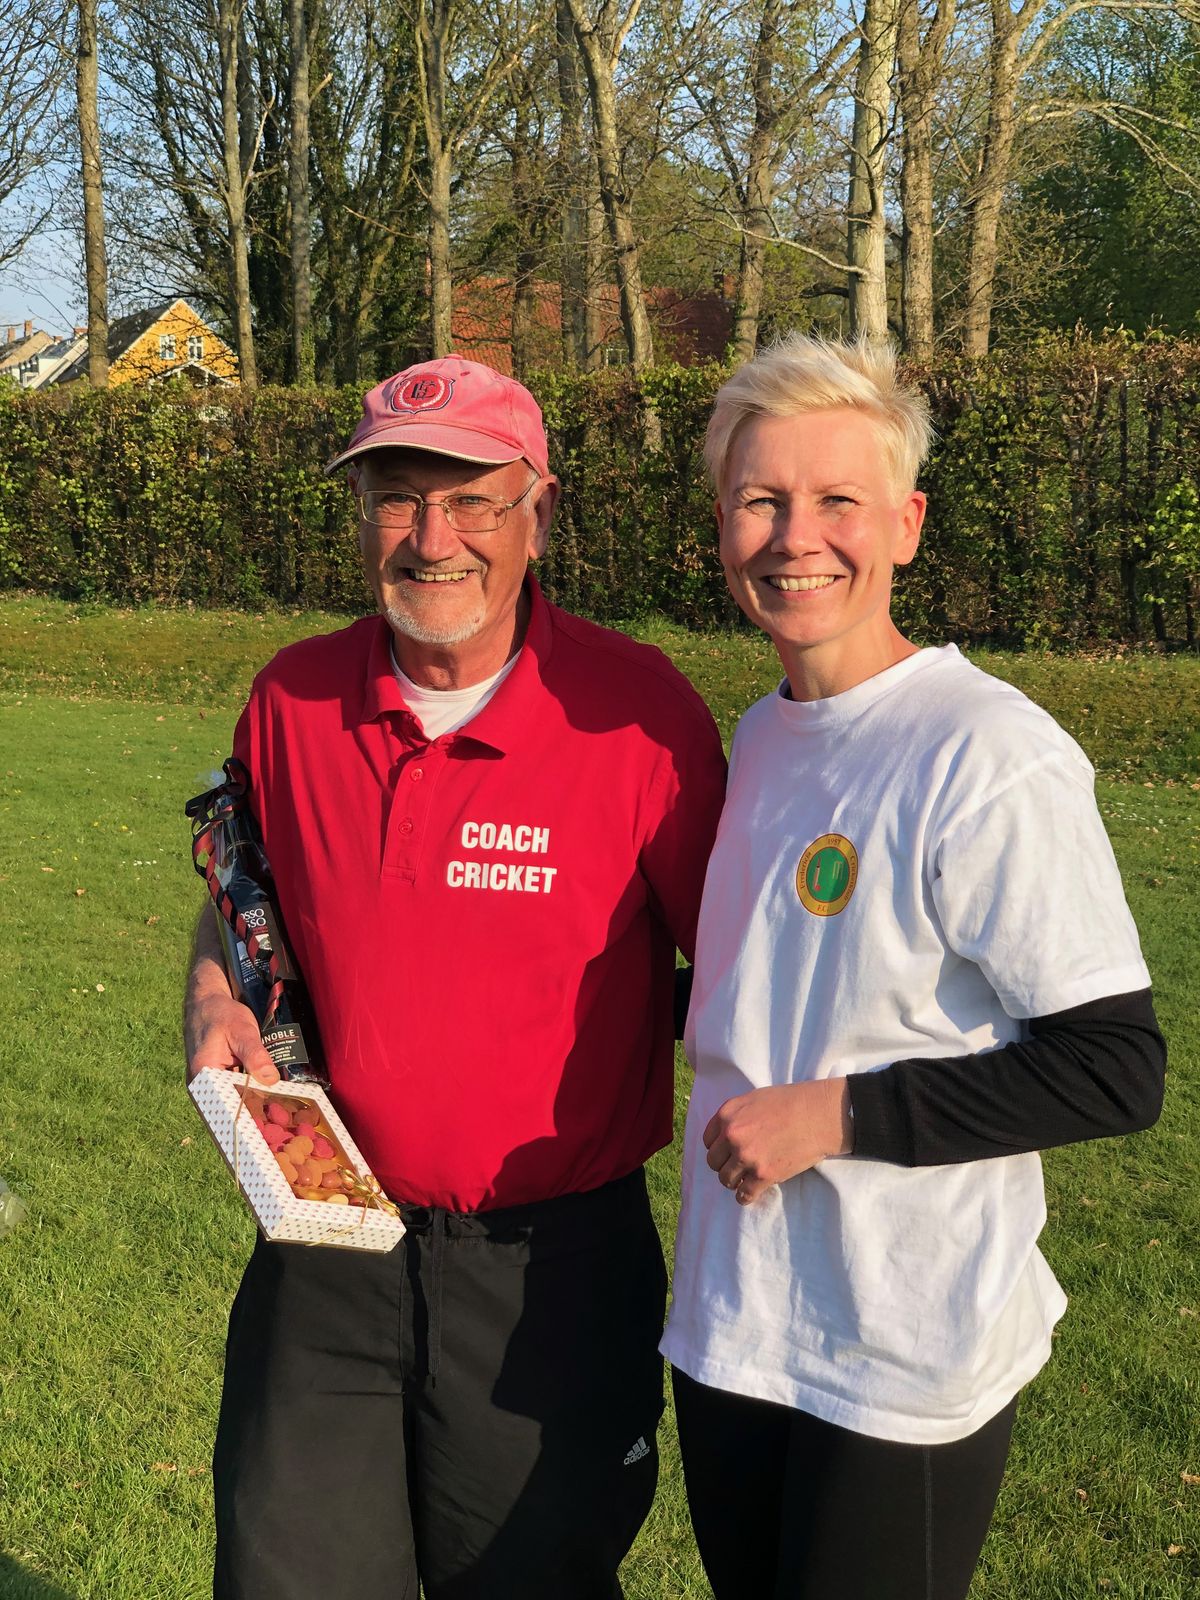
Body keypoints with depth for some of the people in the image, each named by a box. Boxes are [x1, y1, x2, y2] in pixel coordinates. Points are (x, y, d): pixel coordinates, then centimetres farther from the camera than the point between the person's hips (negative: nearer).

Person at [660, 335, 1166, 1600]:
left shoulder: (992, 759, -18)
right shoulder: (758, 736, 6)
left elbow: (1114, 1073, -20)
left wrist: (836, 1115, -20)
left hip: (908, 1357, -7)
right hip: (730, 1323, 7)